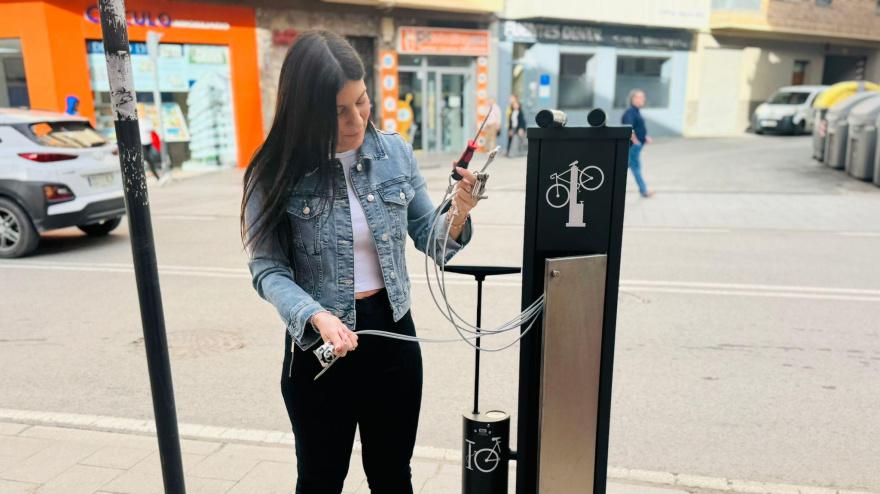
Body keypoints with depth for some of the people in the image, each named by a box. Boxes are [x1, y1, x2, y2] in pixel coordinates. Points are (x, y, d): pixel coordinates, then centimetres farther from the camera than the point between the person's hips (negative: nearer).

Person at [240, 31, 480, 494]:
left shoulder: (396, 152, -5)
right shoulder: (276, 172, -13)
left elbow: (428, 239, 1)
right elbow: (267, 268, -11)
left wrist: (456, 216, -20)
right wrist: (317, 317, -27)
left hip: (392, 335, 2)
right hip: (317, 345, -2)